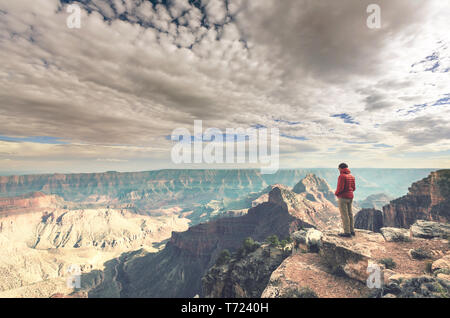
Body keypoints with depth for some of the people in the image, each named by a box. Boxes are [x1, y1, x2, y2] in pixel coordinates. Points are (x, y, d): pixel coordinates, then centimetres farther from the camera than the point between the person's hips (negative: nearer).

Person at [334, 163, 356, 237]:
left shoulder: (342, 176, -16)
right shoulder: (351, 176, 10)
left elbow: (340, 188, -21)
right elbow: (353, 188, 12)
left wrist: (336, 193, -4)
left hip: (343, 197, -9)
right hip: (350, 197, 9)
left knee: (344, 215, -3)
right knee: (349, 214, 15)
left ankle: (347, 232, 1)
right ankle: (352, 230, 23)